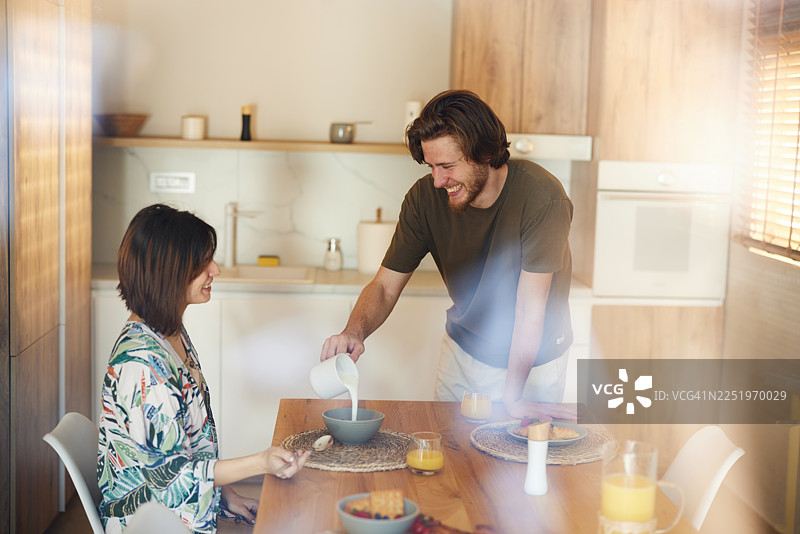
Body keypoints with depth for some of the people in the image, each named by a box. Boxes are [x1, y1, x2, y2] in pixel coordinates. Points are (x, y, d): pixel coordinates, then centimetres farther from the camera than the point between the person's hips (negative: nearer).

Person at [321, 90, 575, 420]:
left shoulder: (541, 197, -30)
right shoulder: (425, 197, -17)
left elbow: (531, 307, -29)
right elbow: (385, 286, -12)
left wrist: (512, 398, -28)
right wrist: (355, 331, -33)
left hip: (534, 359, -3)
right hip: (462, 349, 4)